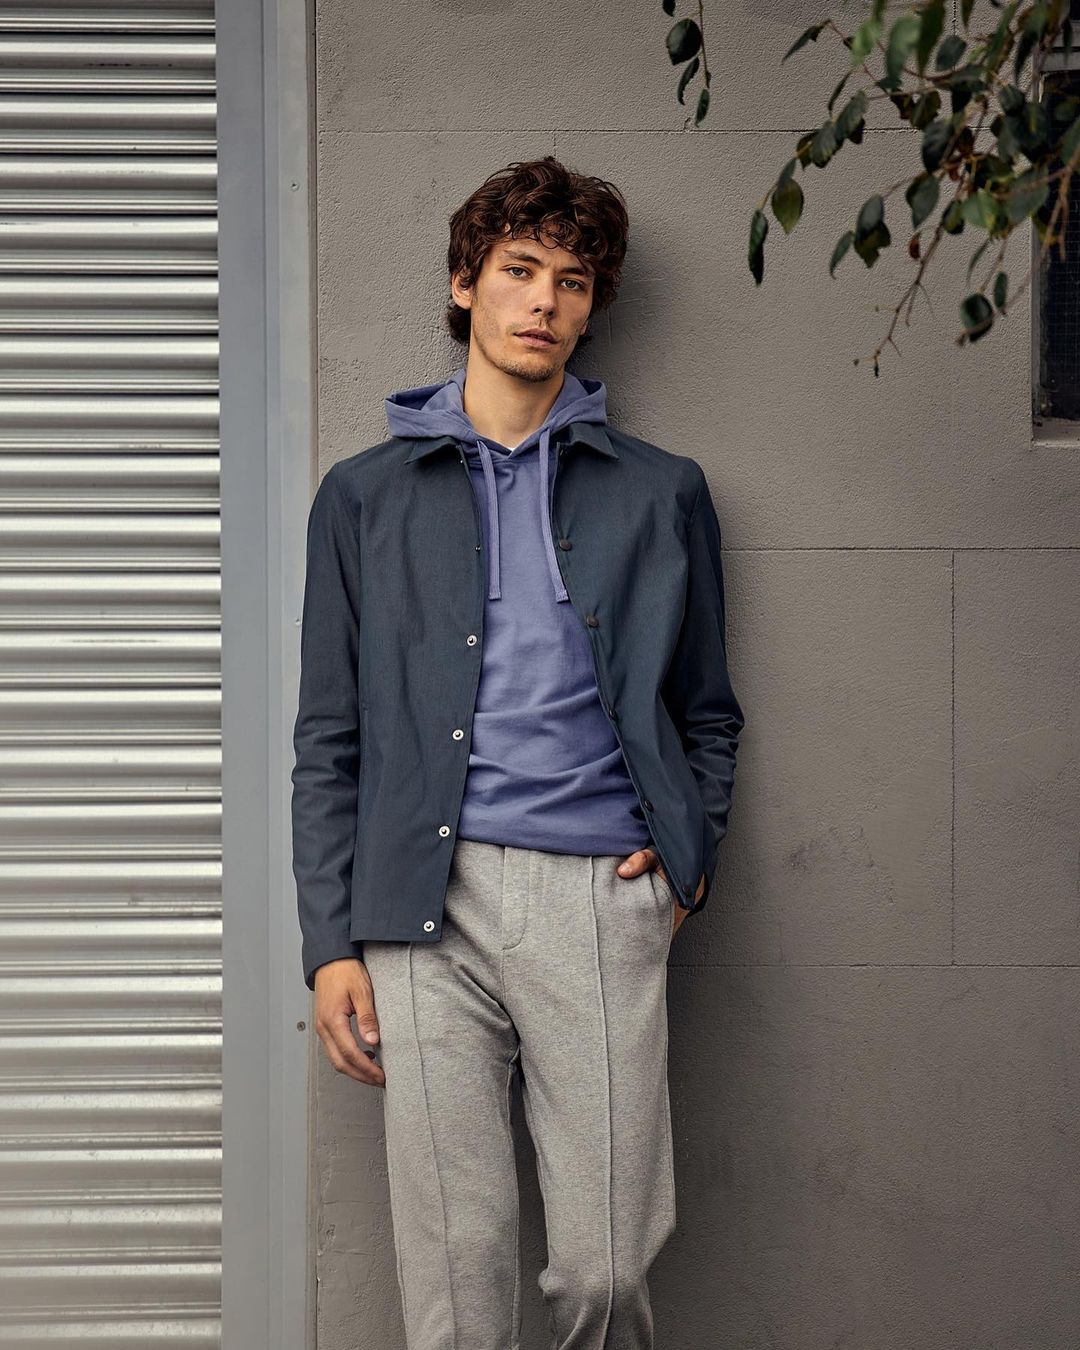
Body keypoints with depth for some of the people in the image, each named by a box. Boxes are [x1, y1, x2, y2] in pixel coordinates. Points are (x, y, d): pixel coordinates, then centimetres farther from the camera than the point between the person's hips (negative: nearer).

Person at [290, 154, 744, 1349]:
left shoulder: (660, 492, 16)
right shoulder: (367, 494, 14)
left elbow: (708, 712, 22)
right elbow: (328, 743, 11)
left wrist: (690, 858, 5)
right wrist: (330, 943, 3)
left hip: (601, 895, 0)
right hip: (424, 899, 0)